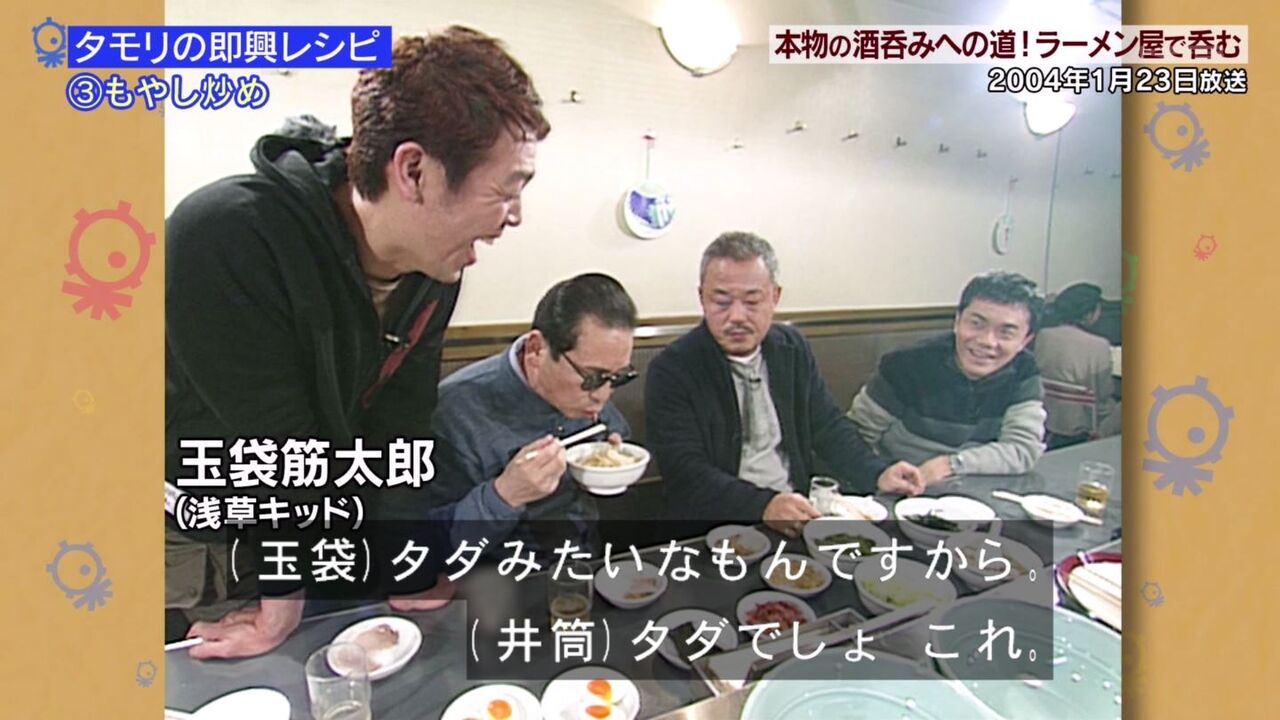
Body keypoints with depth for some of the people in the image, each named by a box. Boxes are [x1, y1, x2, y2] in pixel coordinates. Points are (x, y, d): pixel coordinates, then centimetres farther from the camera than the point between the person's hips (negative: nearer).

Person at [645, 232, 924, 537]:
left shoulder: (794, 350, 8)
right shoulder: (671, 369, -9)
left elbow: (829, 426, 15)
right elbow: (684, 471, -16)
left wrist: (878, 474, -2)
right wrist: (763, 506, -29)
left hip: (797, 518, 5)